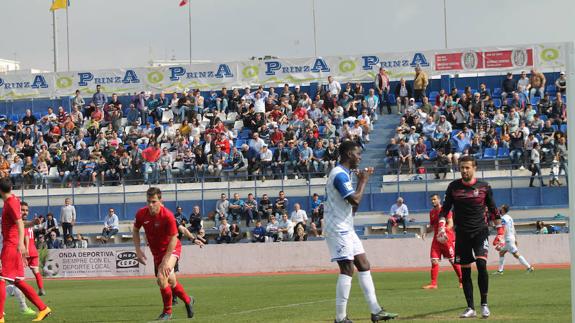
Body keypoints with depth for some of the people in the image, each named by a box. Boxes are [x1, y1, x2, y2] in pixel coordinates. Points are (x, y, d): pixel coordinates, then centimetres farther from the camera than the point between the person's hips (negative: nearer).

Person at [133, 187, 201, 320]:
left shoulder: (167, 216, -27)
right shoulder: (141, 214, -14)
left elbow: (173, 238, -22)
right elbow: (135, 230, 5)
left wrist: (165, 260, -25)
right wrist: (138, 250, -5)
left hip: (171, 249, -5)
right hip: (156, 251, 5)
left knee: (161, 277, -25)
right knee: (171, 282, 13)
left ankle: (167, 311, -8)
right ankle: (188, 301, 42)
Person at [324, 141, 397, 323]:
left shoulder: (344, 174, 17)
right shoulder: (340, 174, -15)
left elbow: (353, 206, 21)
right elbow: (355, 200, -22)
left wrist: (362, 180, 13)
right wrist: (363, 181, -7)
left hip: (346, 229, 11)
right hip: (338, 230, -11)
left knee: (364, 266, 9)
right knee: (347, 270, -11)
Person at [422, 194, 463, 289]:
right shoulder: (432, 212, 15)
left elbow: (451, 224, -14)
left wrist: (445, 230, -31)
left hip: (447, 238, -6)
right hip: (436, 239, 6)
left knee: (453, 260, -1)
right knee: (434, 260, -1)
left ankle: (462, 281, 11)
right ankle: (433, 283, 1)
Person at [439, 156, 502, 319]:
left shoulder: (484, 187, 1)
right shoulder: (453, 187, 4)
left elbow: (493, 211, 7)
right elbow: (445, 209, 9)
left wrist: (500, 233, 3)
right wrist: (442, 225, -8)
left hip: (480, 231, -2)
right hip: (461, 234, 2)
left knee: (481, 264, -19)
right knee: (465, 271, 3)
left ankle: (484, 304, -9)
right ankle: (470, 308, 10)